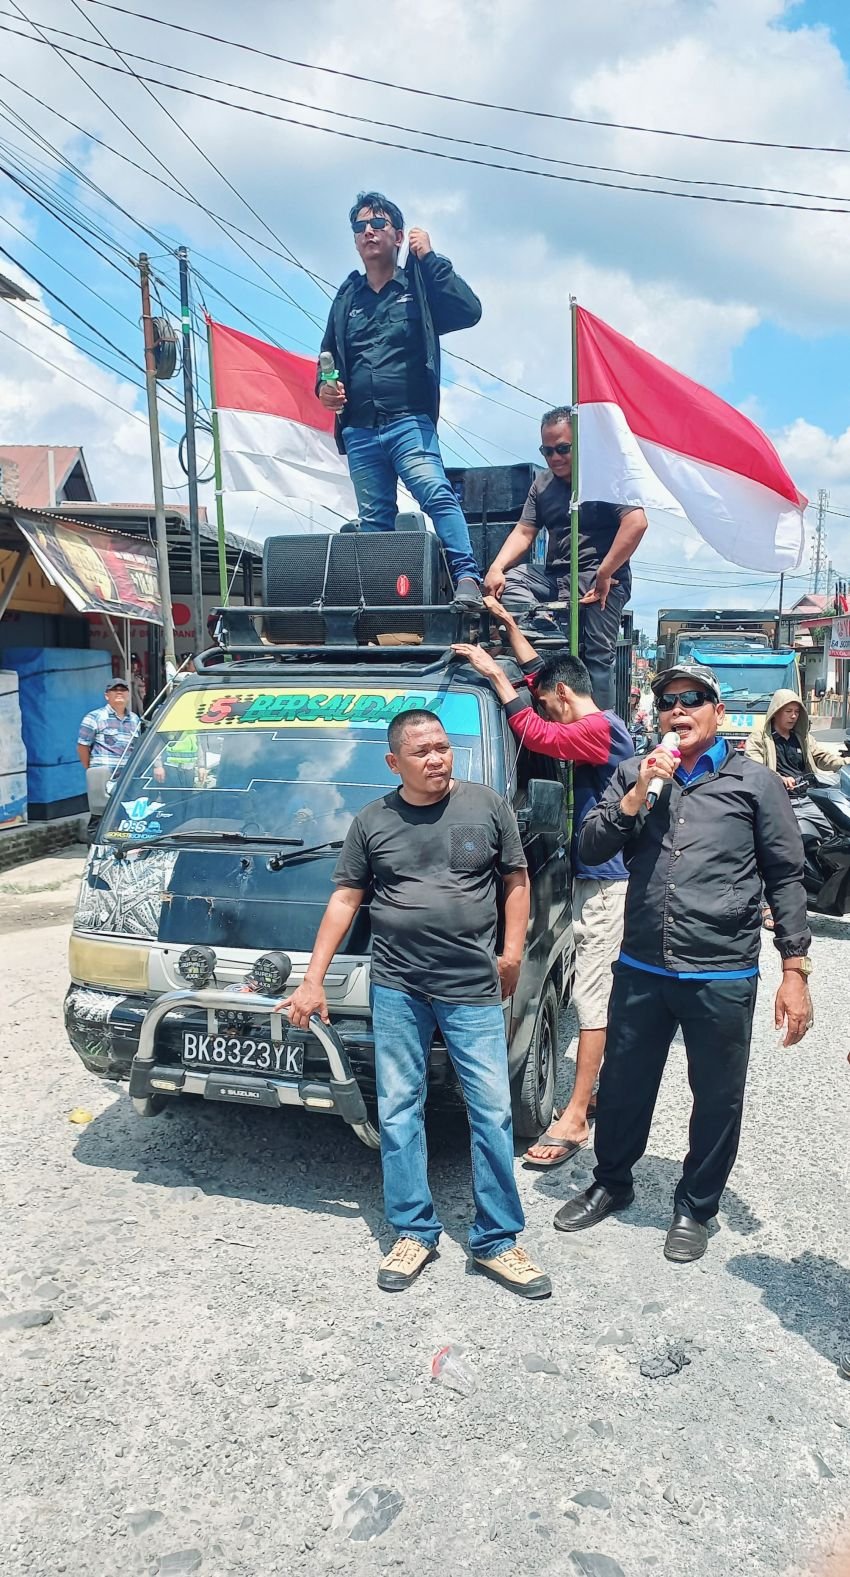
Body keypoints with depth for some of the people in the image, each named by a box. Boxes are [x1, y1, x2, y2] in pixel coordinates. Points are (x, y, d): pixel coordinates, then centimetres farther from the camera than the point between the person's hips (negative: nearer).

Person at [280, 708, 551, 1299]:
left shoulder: (488, 806, 0)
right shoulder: (372, 822, 2)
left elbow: (516, 879, 8)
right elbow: (345, 900, 7)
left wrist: (512, 952, -2)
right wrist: (313, 981, 4)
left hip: (473, 990, -1)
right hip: (397, 989, 1)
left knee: (493, 1112, 3)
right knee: (398, 1113, 8)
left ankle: (497, 1242, 19)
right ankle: (414, 1232, 25)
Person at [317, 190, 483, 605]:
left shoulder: (418, 287, 10)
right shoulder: (347, 297, 21)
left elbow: (469, 311, -7)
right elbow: (329, 356, 29)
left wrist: (429, 258, -3)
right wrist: (324, 386, 7)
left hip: (409, 422, -4)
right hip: (359, 430, 4)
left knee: (436, 494, -24)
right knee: (374, 520, 4)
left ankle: (467, 578, -28)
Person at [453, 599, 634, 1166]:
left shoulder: (599, 728, -16)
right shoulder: (597, 726, 13)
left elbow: (533, 732, -28)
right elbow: (543, 672, 23)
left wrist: (494, 672, -18)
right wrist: (508, 624, 24)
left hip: (606, 882, -10)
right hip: (604, 878, 10)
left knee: (593, 996, -7)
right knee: (606, 990, 16)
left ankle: (574, 1118, -2)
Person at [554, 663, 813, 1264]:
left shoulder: (755, 782, -1)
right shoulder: (635, 775, 7)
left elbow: (786, 877, 0)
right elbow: (591, 849, 1)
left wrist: (795, 970, -4)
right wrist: (636, 795, -14)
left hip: (722, 977, -2)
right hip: (641, 970, 3)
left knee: (718, 1099, 12)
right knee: (622, 1085, 17)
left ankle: (696, 1209, 35)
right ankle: (611, 1183, 41)